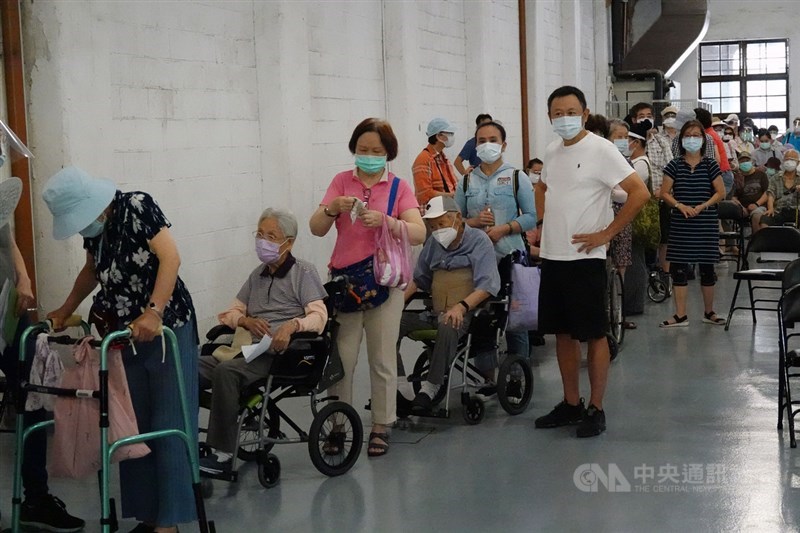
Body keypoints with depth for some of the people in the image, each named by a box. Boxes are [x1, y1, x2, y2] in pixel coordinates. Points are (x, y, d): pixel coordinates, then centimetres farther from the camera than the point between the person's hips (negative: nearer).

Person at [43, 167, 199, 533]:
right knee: (133, 427, 8)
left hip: (167, 328, -8)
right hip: (125, 336, 8)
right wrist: (64, 312, 18)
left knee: (169, 426, -4)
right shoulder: (93, 227, 7)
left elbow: (170, 257, -23)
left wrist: (153, 313, -33)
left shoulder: (137, 206, -14)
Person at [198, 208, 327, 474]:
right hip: (254, 349, 6)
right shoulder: (258, 274, 23)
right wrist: (247, 321, -3)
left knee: (226, 371, -32)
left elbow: (319, 316, -9)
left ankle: (223, 454, -29)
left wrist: (292, 325, -29)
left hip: (284, 353, -6)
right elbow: (231, 312, 21)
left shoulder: (303, 271, 4)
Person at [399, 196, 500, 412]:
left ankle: (431, 386, -30)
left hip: (466, 313, -6)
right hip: (434, 313, 6)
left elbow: (487, 286, -10)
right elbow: (419, 280, 27)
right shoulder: (433, 243, 19)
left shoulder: (478, 240, 1)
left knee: (447, 326, -39)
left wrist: (462, 306, -26)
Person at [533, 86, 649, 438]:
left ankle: (596, 410, 10)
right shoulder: (552, 151, 10)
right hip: (552, 256, 7)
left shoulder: (600, 150, -11)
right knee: (563, 333, 13)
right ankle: (572, 404, 24)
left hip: (584, 258, -7)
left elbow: (639, 193, -18)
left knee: (594, 335, 1)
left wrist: (606, 233, -16)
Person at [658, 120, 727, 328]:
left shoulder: (710, 165, 2)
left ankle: (709, 312, 21)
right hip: (681, 222, 1)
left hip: (706, 222, 0)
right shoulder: (674, 165, 3)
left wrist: (703, 206, -13)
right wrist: (680, 206, -14)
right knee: (678, 267, -2)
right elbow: (665, 192, 2)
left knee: (707, 267, 7)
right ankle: (681, 315, 4)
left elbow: (720, 192, 0)